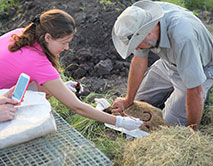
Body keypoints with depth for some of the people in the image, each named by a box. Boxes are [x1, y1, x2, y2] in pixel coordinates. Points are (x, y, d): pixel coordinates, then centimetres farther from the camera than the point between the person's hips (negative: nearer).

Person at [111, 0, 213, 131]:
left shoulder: (182, 38, -44)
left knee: (171, 122, -13)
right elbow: (139, 62, -8)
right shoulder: (143, 18, -23)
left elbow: (196, 91, -36)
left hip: (200, 68, -6)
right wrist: (128, 100, 1)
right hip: (169, 63, 6)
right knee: (140, 101, 10)